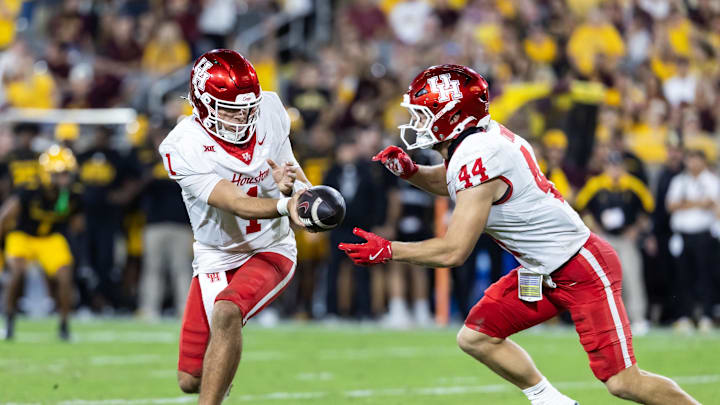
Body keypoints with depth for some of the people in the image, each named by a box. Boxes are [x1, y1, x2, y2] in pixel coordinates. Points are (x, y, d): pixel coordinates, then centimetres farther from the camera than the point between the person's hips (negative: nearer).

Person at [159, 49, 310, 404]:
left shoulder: (268, 111, -9)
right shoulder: (183, 146, -21)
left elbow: (301, 187, -2)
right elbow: (238, 205, -31)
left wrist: (291, 185, -27)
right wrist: (285, 205, -51)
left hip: (270, 251, 0)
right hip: (216, 259, 0)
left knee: (226, 313, -34)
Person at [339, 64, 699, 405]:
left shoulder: (477, 160, -24)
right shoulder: (481, 139, 3)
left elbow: (454, 252, -24)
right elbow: (448, 183, 26)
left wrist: (387, 251, -16)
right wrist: (409, 171, 7)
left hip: (582, 271, -10)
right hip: (543, 271, 10)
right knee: (476, 338, 6)